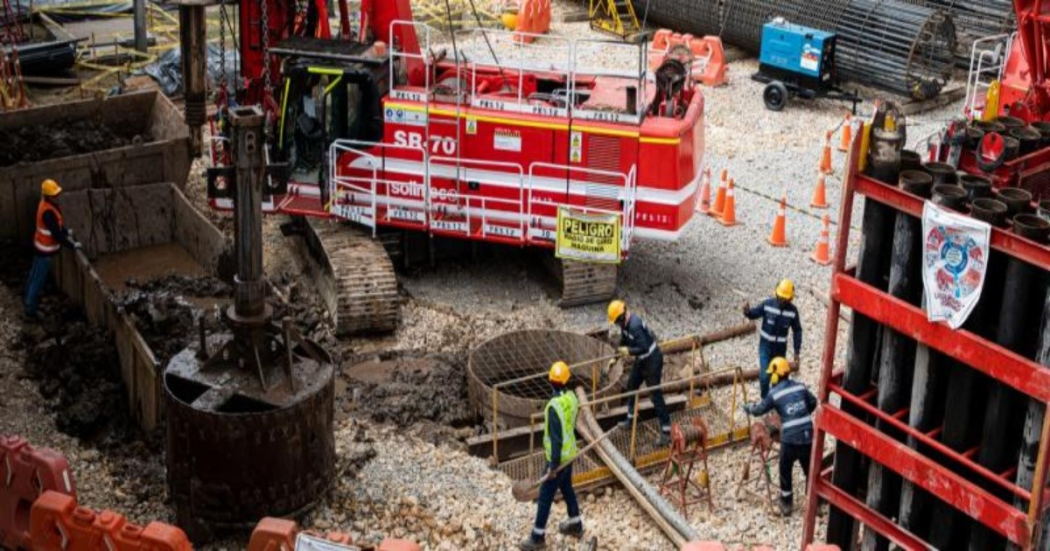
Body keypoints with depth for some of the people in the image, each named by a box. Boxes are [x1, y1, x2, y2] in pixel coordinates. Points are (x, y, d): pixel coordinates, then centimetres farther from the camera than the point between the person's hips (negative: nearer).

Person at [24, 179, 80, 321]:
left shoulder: (49, 203, -2)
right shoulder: (48, 212, -32)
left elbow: (58, 222, 14)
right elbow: (57, 235, -28)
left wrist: (66, 232, 7)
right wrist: (72, 245, -19)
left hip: (41, 245, 10)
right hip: (45, 249, -10)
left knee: (35, 274, 26)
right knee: (39, 280, -1)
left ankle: (30, 298, 45)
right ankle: (30, 311, 5)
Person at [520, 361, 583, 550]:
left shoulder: (554, 406, -30)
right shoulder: (571, 396, -5)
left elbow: (557, 439, -28)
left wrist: (553, 466, -22)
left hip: (559, 457, -8)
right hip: (570, 452, 8)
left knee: (545, 496, 3)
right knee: (567, 488, 26)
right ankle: (575, 525, 41)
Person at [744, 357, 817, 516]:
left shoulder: (774, 394, -5)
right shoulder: (800, 386, 5)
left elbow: (759, 409, 8)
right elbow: (813, 403, 18)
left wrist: (748, 407, 29)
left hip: (790, 439, -3)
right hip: (807, 436, 3)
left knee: (785, 472, 14)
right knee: (810, 470, 16)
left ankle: (786, 504, 20)